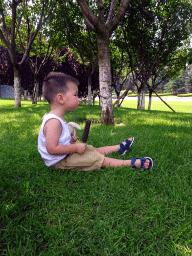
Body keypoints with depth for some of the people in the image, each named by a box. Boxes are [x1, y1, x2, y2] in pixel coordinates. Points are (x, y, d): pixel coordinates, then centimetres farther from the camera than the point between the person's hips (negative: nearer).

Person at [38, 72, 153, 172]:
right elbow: (52, 148, -33)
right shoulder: (53, 122, -29)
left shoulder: (55, 118, 5)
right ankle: (133, 163, -7)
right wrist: (76, 147, -27)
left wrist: (70, 139, 5)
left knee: (95, 150, 19)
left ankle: (120, 147, 35)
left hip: (66, 153, 10)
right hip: (60, 161, -10)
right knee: (100, 159, -12)